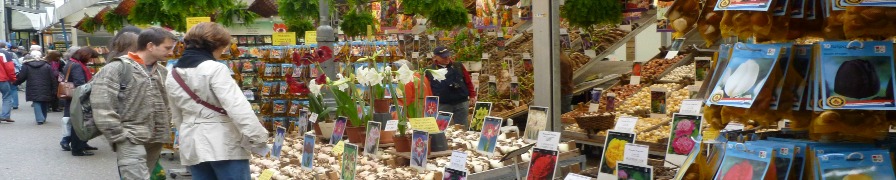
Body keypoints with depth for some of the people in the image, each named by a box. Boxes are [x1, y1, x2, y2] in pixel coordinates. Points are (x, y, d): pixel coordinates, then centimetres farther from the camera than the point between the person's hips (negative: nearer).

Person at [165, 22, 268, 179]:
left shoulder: (173, 76, 12)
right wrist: (258, 138, -18)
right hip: (223, 144, -7)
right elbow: (237, 107, -21)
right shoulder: (215, 69, -12)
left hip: (192, 145, 7)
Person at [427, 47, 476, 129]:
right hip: (442, 105, -2)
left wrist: (472, 95, 7)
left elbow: (468, 81, 11)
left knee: (462, 128, 7)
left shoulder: (458, 67, 7)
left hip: (461, 103, 2)